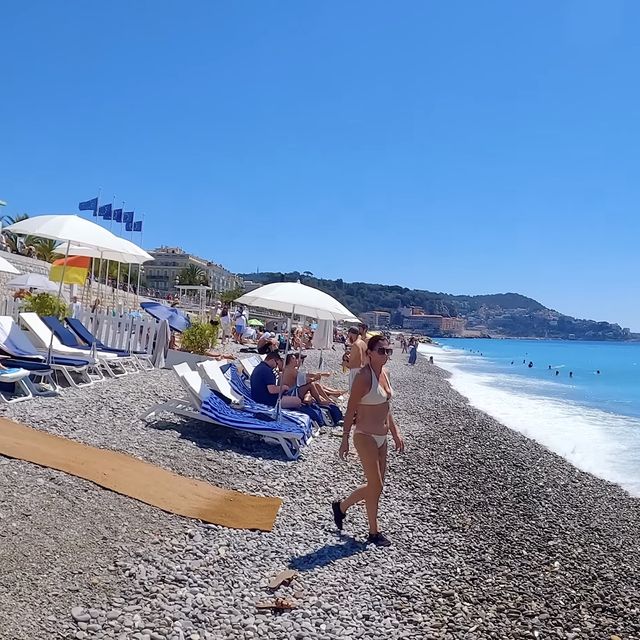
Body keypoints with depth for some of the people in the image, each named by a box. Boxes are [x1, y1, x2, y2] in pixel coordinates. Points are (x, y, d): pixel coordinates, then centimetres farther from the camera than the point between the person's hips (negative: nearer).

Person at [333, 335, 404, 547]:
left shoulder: (384, 373, 6)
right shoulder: (364, 377, -19)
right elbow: (350, 410, -16)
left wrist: (395, 433, 16)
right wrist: (345, 440, -15)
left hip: (381, 438, 8)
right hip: (365, 437, -8)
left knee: (375, 485, 16)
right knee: (376, 485, 1)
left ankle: (341, 506, 36)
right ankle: (374, 532, 20)